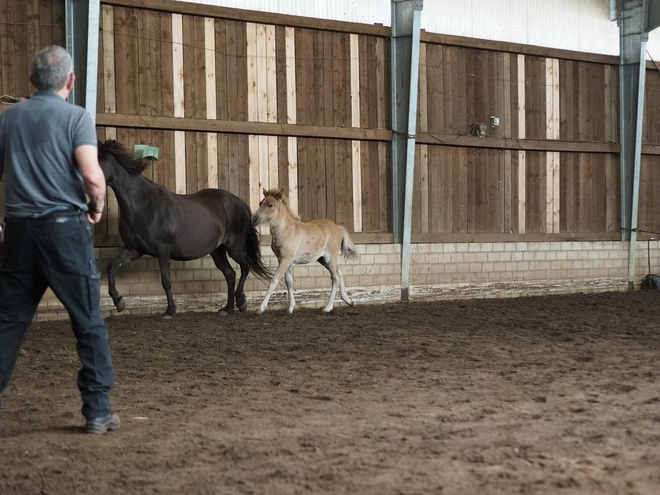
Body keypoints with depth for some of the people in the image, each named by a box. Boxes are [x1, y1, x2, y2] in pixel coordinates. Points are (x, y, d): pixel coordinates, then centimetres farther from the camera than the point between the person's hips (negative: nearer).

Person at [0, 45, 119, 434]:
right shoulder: (76, 117, -7)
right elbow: (92, 175, -18)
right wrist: (98, 206, -1)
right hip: (66, 227, -4)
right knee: (89, 323, 5)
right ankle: (98, 411, 7)